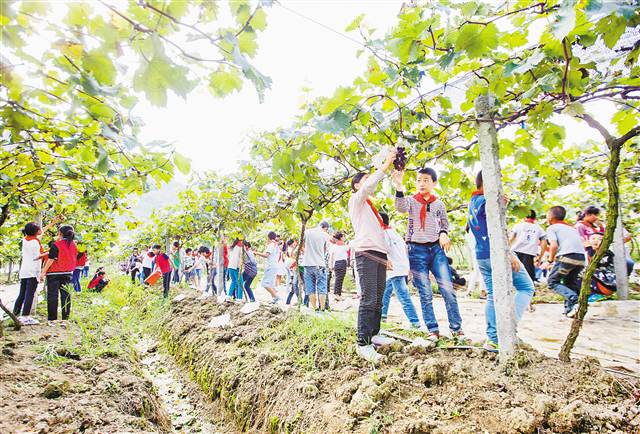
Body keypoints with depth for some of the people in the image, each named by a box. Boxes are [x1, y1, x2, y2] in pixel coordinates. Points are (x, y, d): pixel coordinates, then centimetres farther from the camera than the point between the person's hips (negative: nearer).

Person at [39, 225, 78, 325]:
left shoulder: (55, 244, -12)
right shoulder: (73, 245, 3)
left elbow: (51, 260, -12)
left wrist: (43, 272, -6)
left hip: (54, 273, -4)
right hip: (68, 273, 5)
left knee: (52, 296, 4)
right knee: (66, 296, 7)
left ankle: (52, 319, 6)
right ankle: (65, 319, 9)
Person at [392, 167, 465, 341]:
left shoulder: (439, 203, 11)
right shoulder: (411, 200, 3)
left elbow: (444, 223, 18)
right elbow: (401, 208, -19)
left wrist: (443, 234, -5)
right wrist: (399, 186, -34)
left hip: (436, 248, 2)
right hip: (417, 250, -2)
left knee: (448, 289, -4)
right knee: (425, 293, 2)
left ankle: (456, 329, 7)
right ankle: (433, 330, 10)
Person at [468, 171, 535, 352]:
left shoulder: (471, 203, 17)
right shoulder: (487, 201, -10)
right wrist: (510, 254, -20)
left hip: (481, 256, 8)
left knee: (493, 296, 10)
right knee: (526, 287, 5)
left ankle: (492, 339, 9)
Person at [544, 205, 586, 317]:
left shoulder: (552, 228, 7)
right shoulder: (572, 227, 28)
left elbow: (554, 246, -8)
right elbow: (583, 243, 22)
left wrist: (550, 260, 6)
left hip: (567, 256, -7)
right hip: (581, 258, 7)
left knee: (552, 282, 6)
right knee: (569, 283, 22)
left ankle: (574, 300, -14)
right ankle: (569, 309, 14)